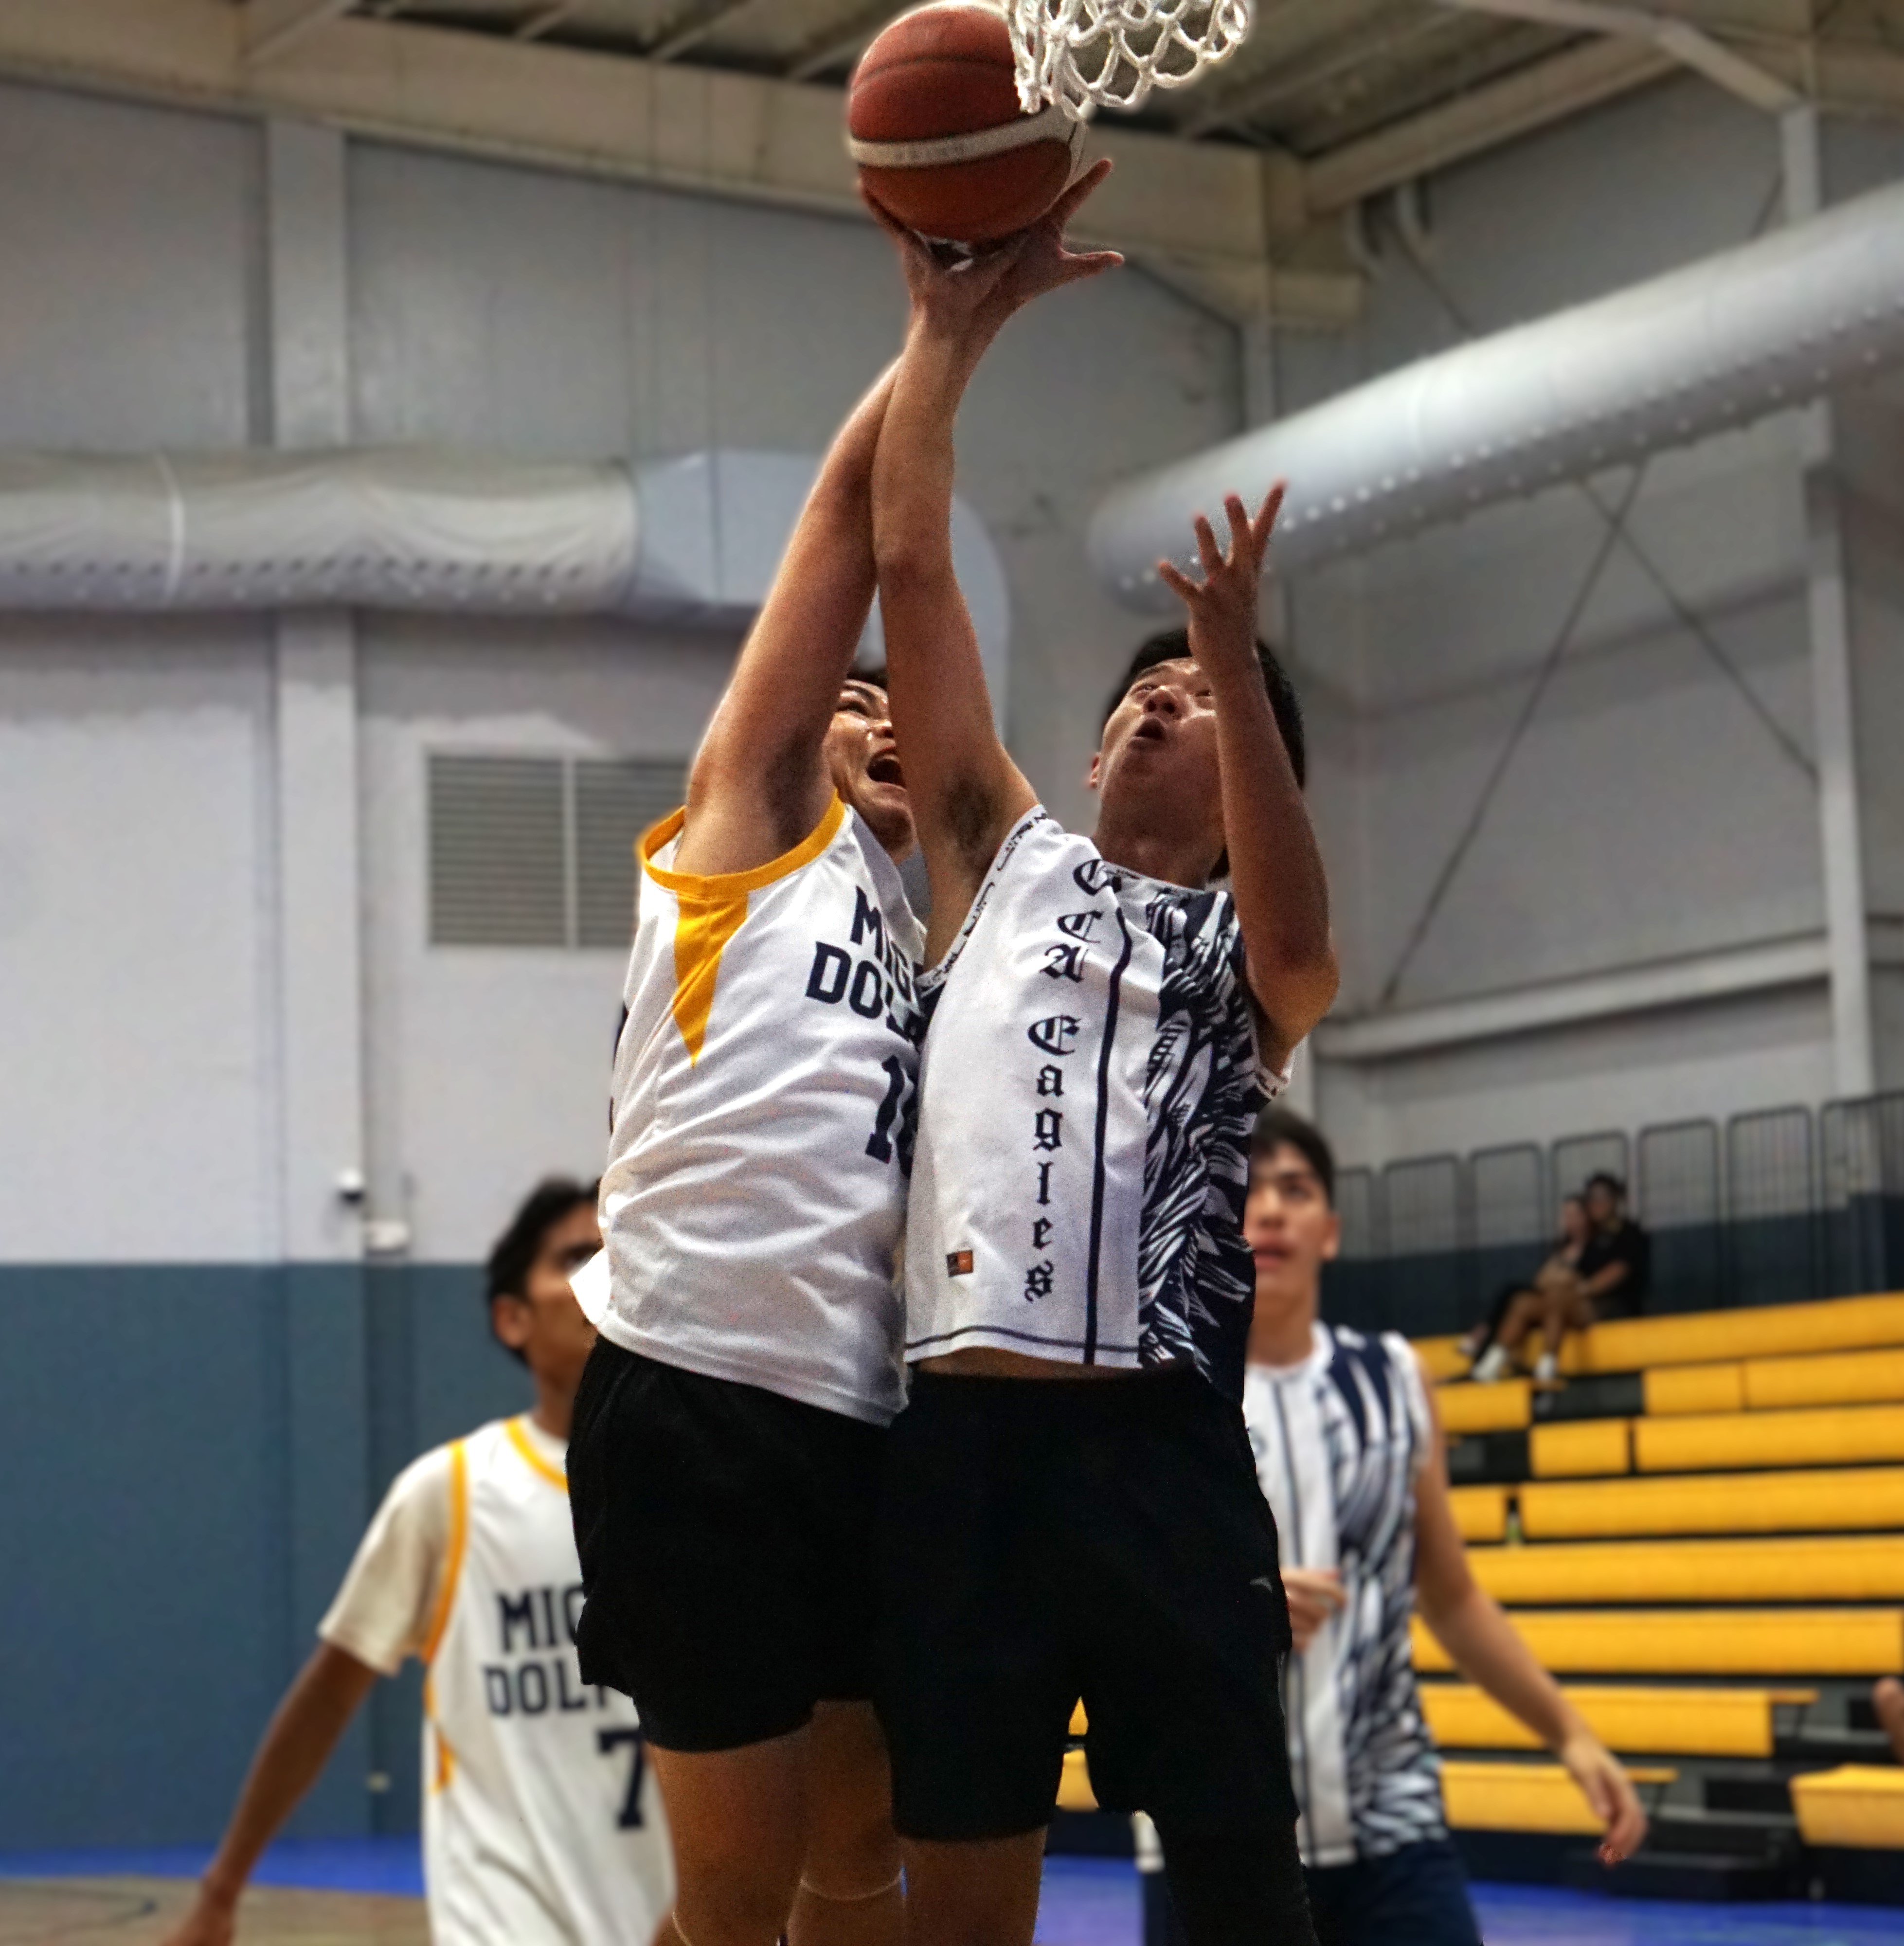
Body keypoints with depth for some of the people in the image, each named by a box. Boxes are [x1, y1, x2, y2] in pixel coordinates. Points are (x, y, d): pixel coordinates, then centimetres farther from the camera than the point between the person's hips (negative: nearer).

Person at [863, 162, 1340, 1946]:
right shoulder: (1006, 860, 18)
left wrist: (1241, 670, -23)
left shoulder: (1247, 952, 13)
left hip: (1160, 1444, -2)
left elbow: (1296, 941, -14)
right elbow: (909, 568, 11)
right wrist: (946, 332, 6)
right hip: (962, 1433, 2)